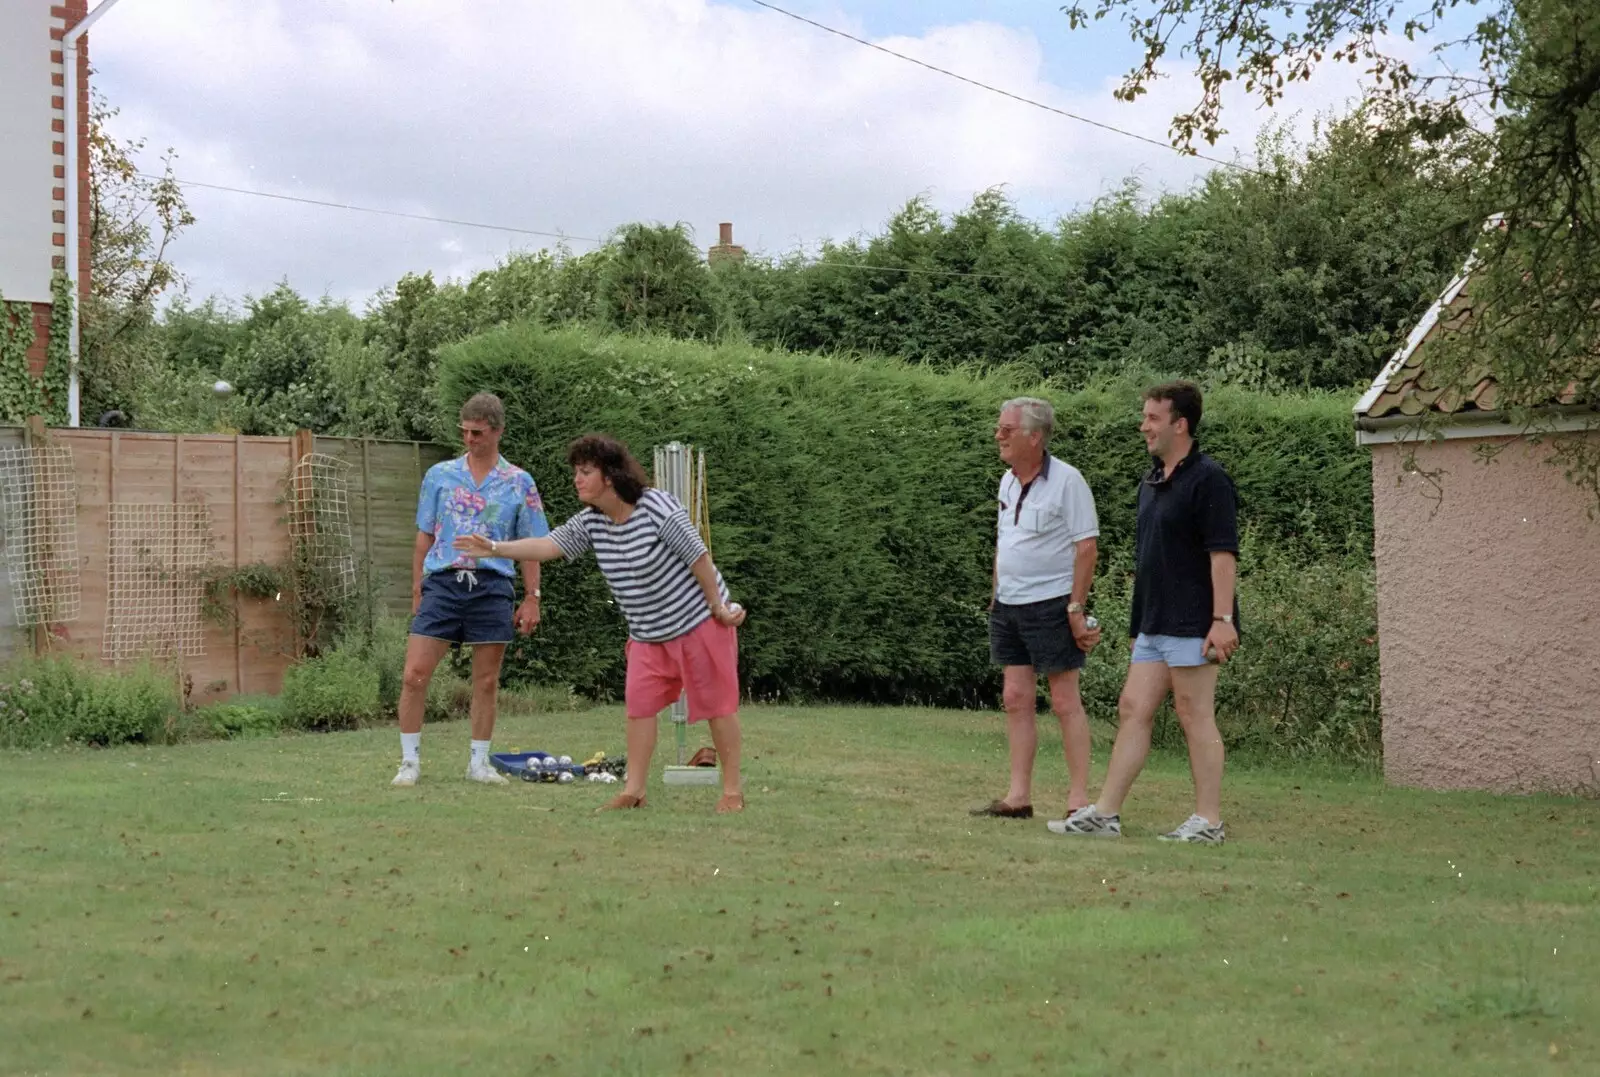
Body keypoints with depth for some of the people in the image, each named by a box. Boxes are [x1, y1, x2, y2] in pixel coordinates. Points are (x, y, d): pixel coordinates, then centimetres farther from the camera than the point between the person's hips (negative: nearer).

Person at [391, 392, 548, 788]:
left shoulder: (519, 483, 7)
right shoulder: (439, 475, 9)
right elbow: (424, 537, 12)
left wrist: (532, 599, 2)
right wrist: (416, 591, 8)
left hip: (492, 586, 0)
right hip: (442, 581, 0)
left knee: (486, 681, 5)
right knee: (414, 676, -7)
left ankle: (479, 763, 17)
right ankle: (410, 762, 3)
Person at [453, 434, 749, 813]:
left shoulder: (656, 507, -21)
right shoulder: (591, 522, -1)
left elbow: (698, 556, -18)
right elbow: (549, 545, -6)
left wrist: (718, 608, -15)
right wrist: (495, 549, -17)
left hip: (698, 621, -7)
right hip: (649, 633, 7)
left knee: (717, 704, -2)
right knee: (639, 702, 0)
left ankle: (732, 791, 5)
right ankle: (634, 790, 4)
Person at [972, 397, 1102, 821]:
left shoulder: (1066, 481, -12)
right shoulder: (1007, 481, 11)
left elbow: (1087, 546, -13)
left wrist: (1076, 608, -17)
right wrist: (996, 595, 15)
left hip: (1050, 605, -8)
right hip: (1008, 606, 8)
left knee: (1064, 701, -4)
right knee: (1016, 698, 7)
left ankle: (1079, 799, 0)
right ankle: (1018, 797, 11)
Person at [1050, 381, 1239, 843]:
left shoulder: (1207, 479, -11)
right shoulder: (1151, 483, 17)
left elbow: (1223, 554, -17)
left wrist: (1223, 619, -22)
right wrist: (1139, 619, 22)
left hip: (1191, 626, -9)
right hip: (1153, 625, 9)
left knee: (1195, 718, -4)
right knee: (1132, 712, 7)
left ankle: (1208, 821, 3)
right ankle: (1104, 813, 10)